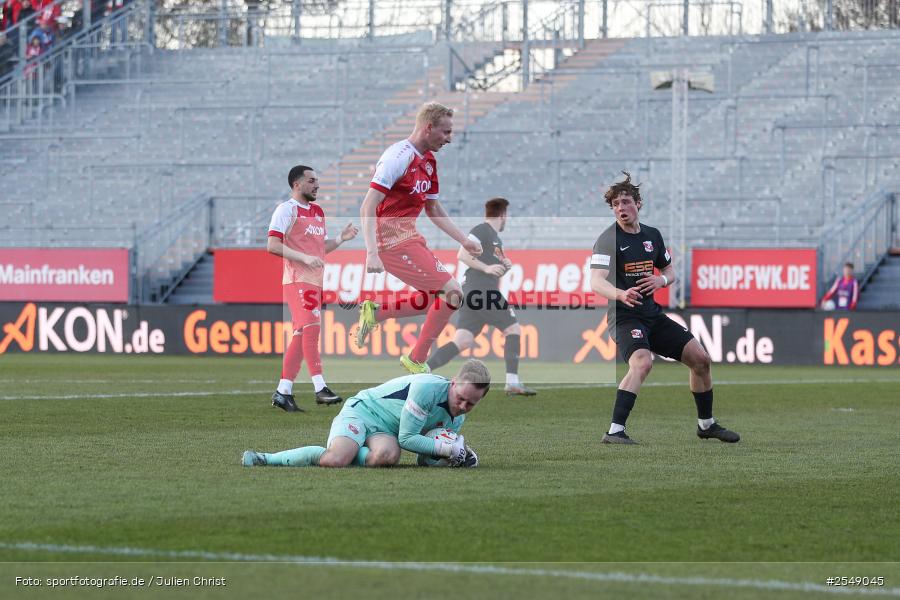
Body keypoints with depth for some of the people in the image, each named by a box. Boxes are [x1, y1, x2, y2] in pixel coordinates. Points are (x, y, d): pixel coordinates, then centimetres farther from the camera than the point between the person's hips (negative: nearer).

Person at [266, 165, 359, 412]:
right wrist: (305, 258, -22)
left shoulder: (318, 211, 20)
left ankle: (283, 392, 11)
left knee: (302, 335, 8)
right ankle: (320, 388, -22)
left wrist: (341, 238, 10)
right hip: (297, 279, -9)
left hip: (315, 280, 9)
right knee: (311, 327, -18)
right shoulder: (287, 209, -6)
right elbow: (272, 245, -14)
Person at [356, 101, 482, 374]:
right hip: (394, 241, -10)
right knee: (452, 292, -11)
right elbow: (367, 208, -22)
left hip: (410, 237, 10)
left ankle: (373, 312, 20)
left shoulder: (428, 162, 12)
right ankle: (417, 360, -2)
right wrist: (372, 254, -30)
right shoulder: (399, 157, -18)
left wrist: (464, 241, 15)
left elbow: (434, 210, 23)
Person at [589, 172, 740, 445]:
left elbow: (670, 271, 23)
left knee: (700, 358, 5)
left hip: (653, 315, 7)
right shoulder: (608, 239, -12)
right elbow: (596, 282, -25)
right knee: (642, 362, -33)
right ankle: (614, 431, -33)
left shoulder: (652, 235, 10)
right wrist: (621, 294, -46)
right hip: (624, 317, -7)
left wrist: (661, 280, -2)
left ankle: (706, 424, 24)